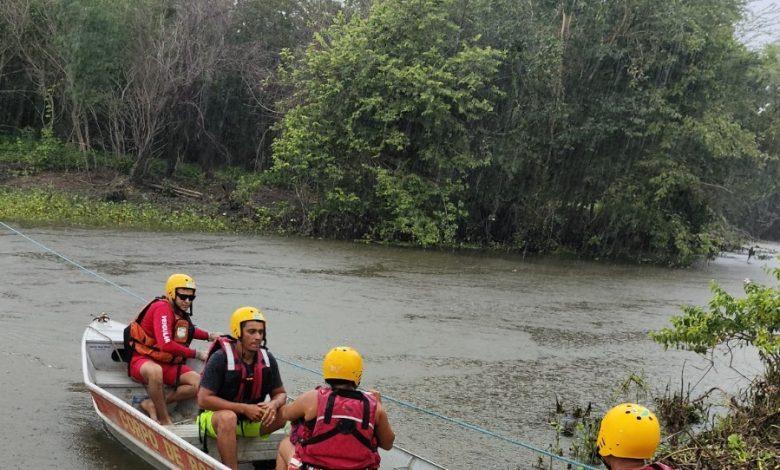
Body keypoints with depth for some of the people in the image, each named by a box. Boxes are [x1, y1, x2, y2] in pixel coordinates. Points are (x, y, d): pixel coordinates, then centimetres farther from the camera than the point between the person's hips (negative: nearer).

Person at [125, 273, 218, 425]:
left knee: (198, 383, -11)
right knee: (155, 371, -43)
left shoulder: (180, 312, 8)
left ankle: (152, 404, -10)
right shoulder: (162, 308, -19)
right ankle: (164, 420, -29)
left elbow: (188, 330, 34)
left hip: (168, 364, 8)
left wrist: (209, 336, 19)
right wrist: (196, 354, -22)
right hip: (142, 360, -8)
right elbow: (166, 345, -30)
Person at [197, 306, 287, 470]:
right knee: (228, 417, -38)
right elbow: (203, 399, -21)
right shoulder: (220, 358, -18)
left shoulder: (267, 359, -2)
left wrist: (273, 404, -19)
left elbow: (280, 393, 8)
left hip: (251, 420, 5)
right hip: (215, 416, -5)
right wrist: (244, 408, -24)